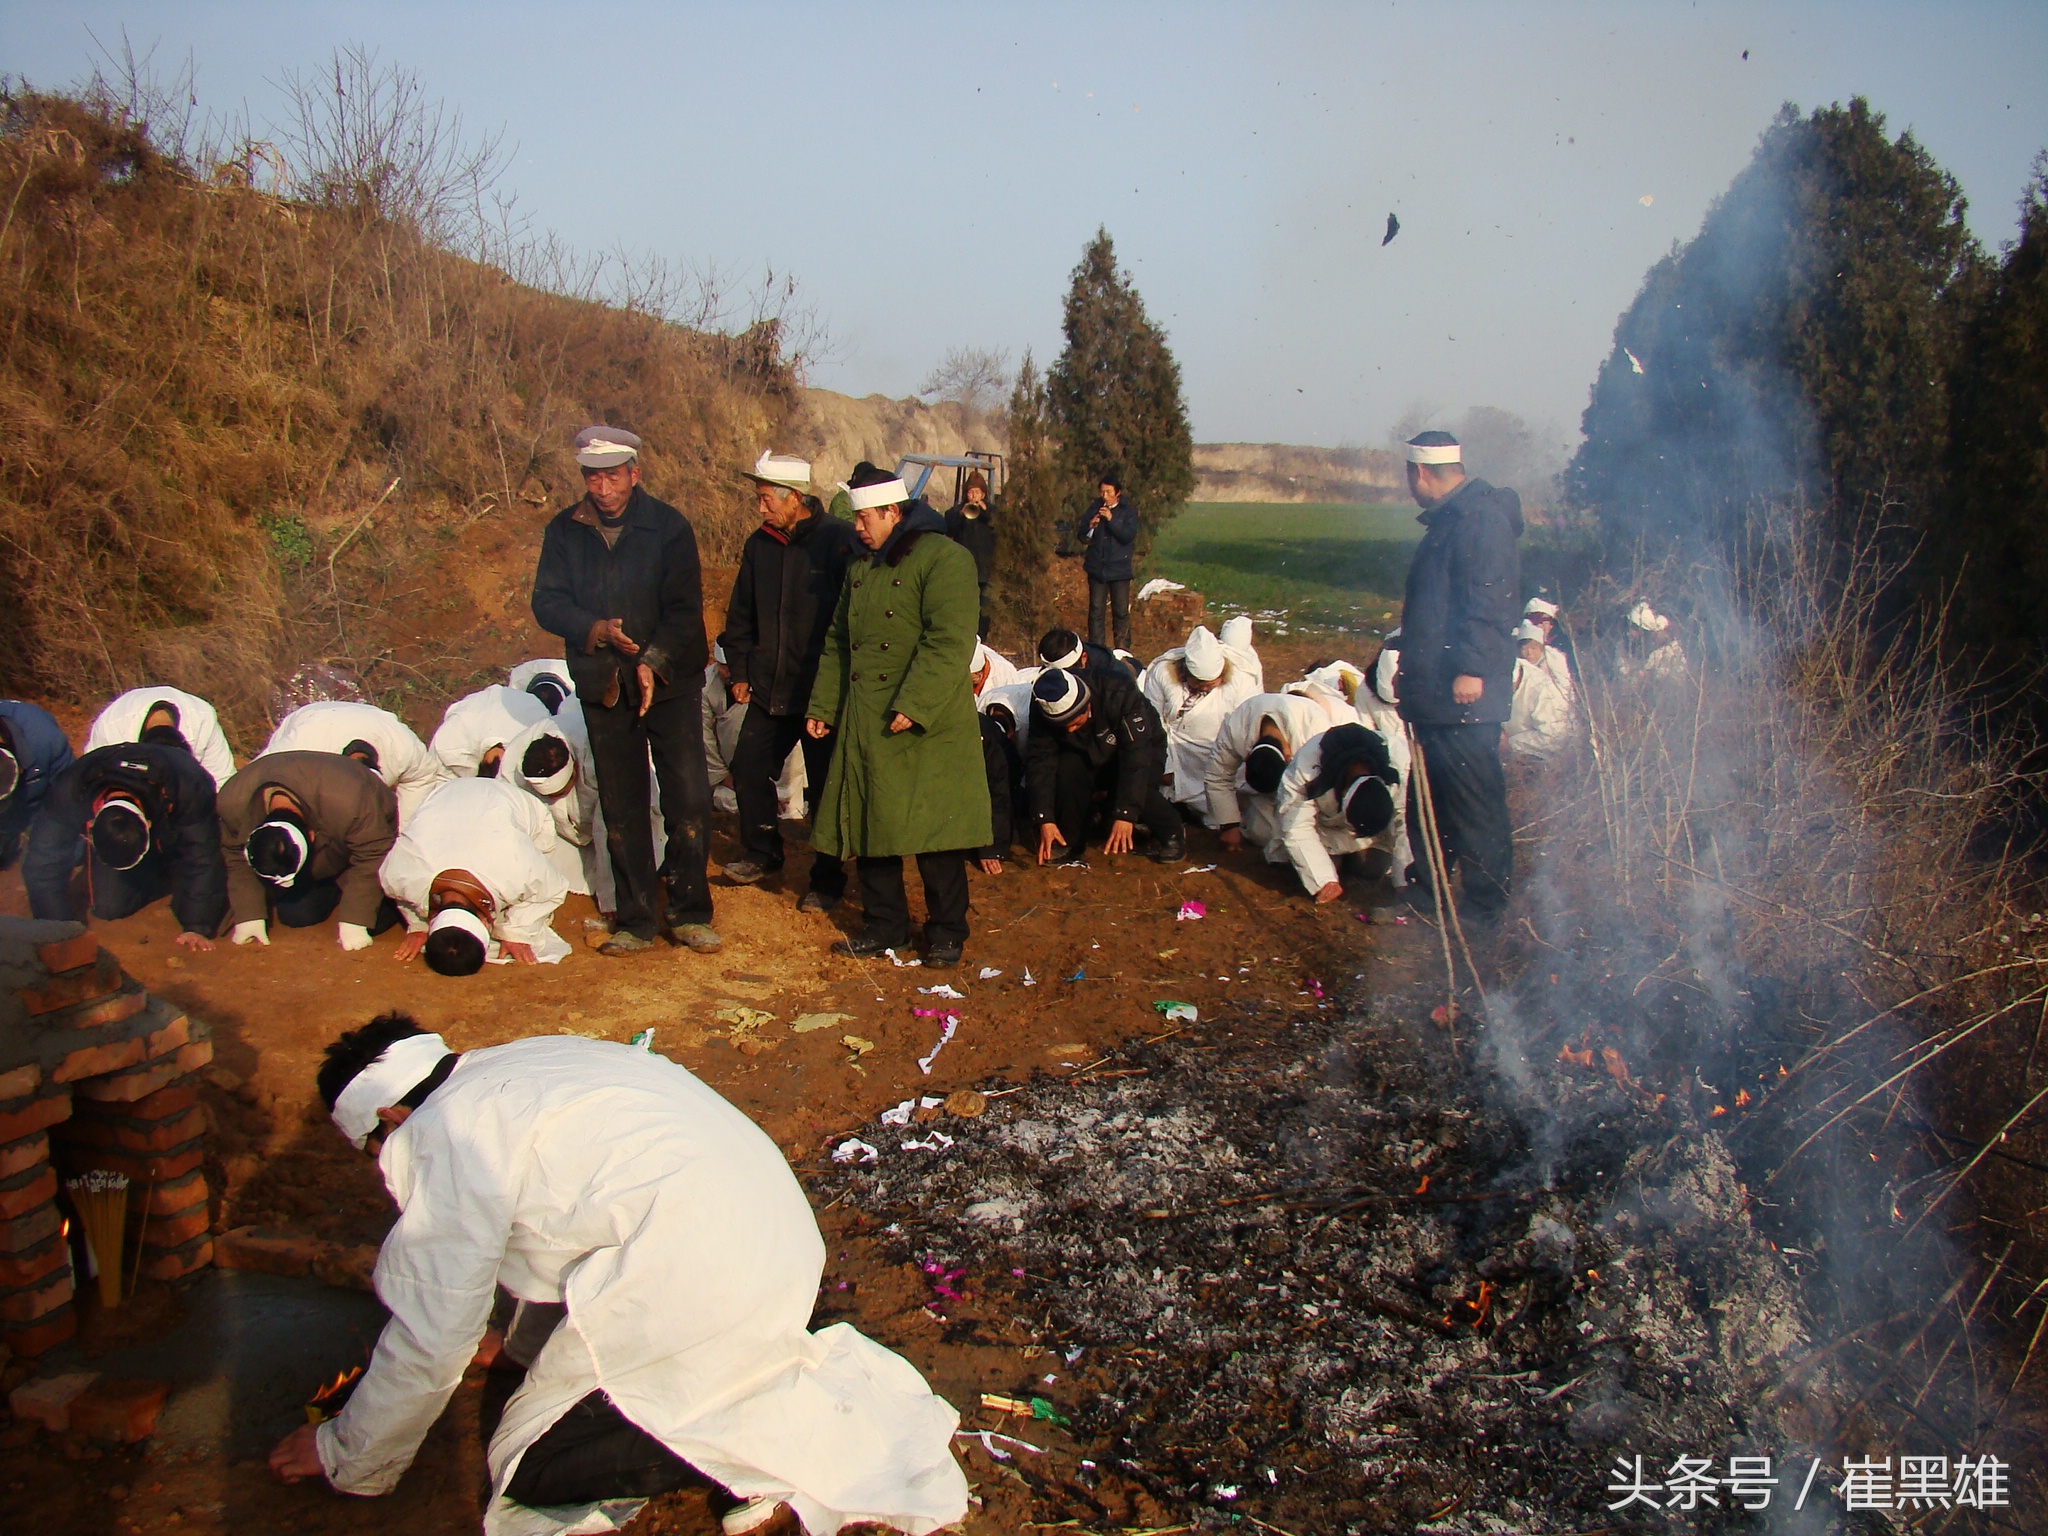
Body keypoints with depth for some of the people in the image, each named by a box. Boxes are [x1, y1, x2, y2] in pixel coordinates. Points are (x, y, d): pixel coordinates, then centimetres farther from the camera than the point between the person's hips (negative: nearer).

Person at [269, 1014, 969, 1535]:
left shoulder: (436, 1142, -5)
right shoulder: (512, 1065, 21)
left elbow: (429, 1341, -1)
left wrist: (345, 1459, 16)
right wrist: (521, 1345, 43)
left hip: (694, 1271, -9)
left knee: (529, 1470, 5)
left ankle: (762, 1433, -8)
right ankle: (820, 1389, 12)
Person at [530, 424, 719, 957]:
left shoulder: (668, 527, -4)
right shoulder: (564, 531, 4)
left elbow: (685, 609, -8)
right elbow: (547, 603, 0)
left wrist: (652, 661, -20)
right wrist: (595, 629, -18)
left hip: (669, 682, -2)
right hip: (603, 687, 2)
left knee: (690, 800, -5)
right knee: (621, 809, 7)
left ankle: (689, 912, 10)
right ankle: (635, 921, 16)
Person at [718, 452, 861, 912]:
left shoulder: (839, 540, -11)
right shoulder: (759, 545, 8)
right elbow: (741, 615, 18)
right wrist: (740, 670, 14)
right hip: (768, 689, 6)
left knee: (825, 784, 3)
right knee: (748, 769, 9)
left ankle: (827, 879, 16)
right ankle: (761, 852, 31)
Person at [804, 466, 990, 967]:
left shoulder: (943, 558, -10)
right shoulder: (862, 569, 17)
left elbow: (950, 642, -20)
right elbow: (838, 643, 22)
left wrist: (914, 705, -25)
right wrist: (822, 707, 15)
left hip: (927, 728, -8)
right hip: (864, 726, 8)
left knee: (934, 833, -2)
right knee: (868, 827, 11)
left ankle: (946, 932, 12)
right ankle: (884, 925, 23)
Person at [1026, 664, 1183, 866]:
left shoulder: (1119, 692, -36)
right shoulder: (1042, 708, -25)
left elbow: (1136, 753, -38)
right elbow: (1039, 759, -24)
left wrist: (1125, 814, -44)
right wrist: (1045, 819, -34)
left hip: (1143, 749, -3)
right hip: (1086, 755, 3)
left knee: (1136, 785, -33)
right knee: (1067, 769, -29)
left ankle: (1169, 833, -4)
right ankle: (1070, 842, -10)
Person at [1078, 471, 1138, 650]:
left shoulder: (1128, 511, -1)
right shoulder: (1095, 508, 6)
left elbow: (1129, 536, -15)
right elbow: (1082, 537, 8)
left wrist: (1111, 520, -21)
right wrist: (1090, 526, -13)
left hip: (1119, 569, -2)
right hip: (1097, 567, 2)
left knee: (1121, 611, 1)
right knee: (1096, 610, 3)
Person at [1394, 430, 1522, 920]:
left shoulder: (1481, 518, -14)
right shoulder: (1449, 519, 19)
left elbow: (1488, 601, -22)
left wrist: (1471, 668, -25)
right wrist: (1406, 660, 24)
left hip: (1464, 696, -11)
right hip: (1433, 691, 11)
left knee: (1474, 799, -4)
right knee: (1428, 794, 17)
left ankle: (1487, 902, 5)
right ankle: (1425, 886, 29)